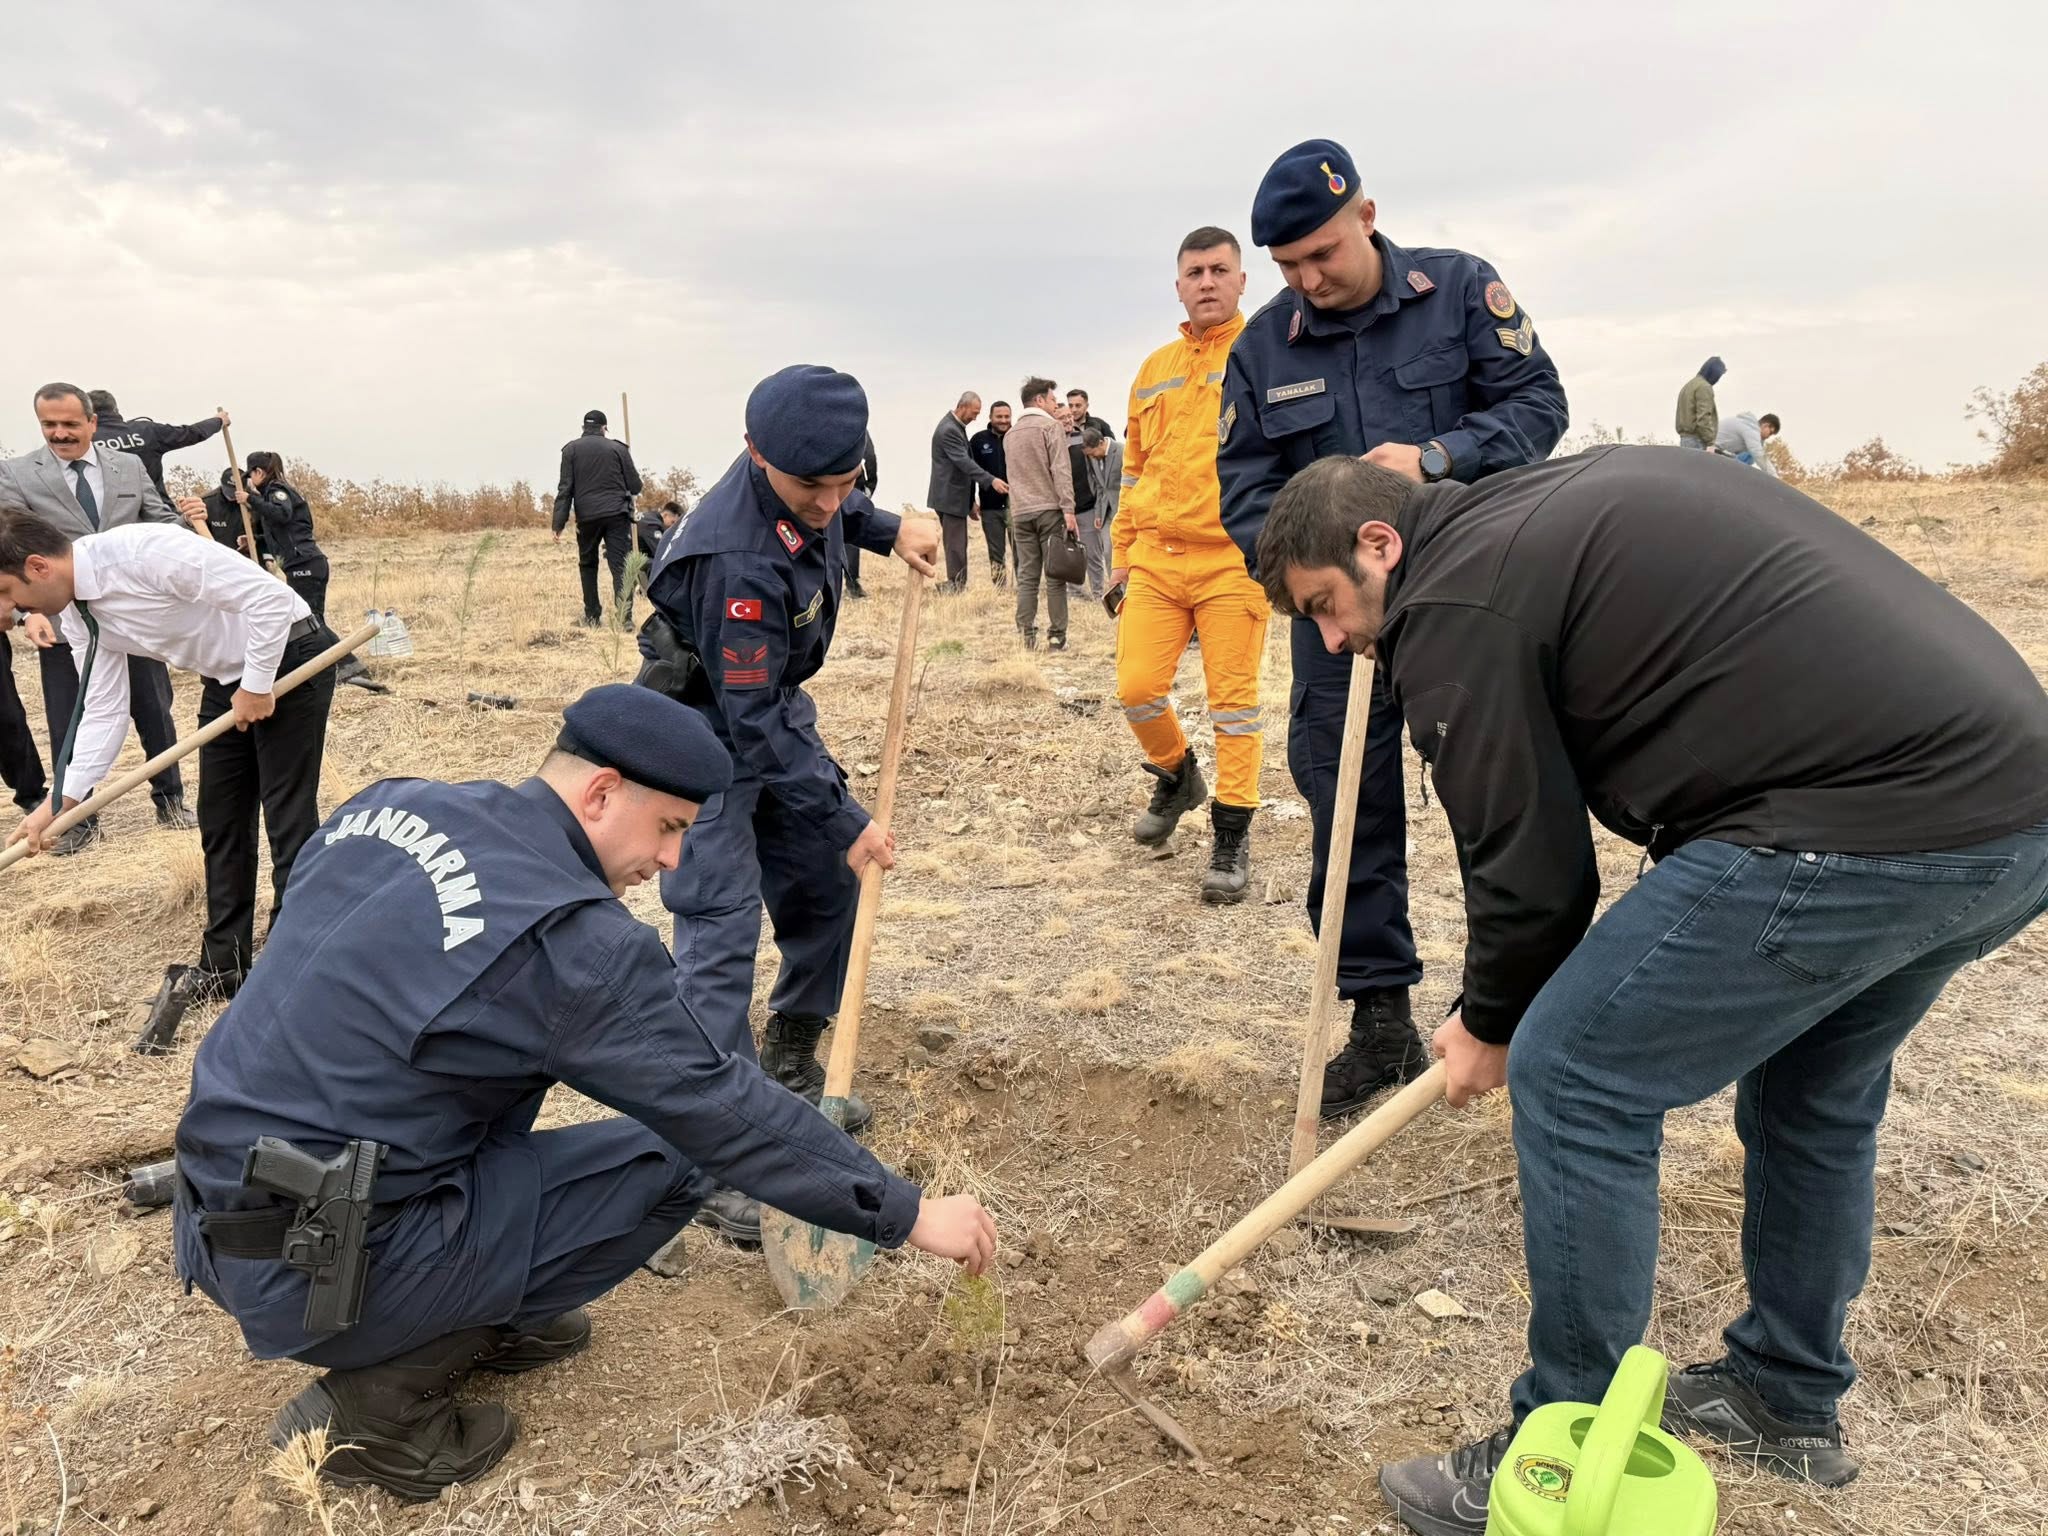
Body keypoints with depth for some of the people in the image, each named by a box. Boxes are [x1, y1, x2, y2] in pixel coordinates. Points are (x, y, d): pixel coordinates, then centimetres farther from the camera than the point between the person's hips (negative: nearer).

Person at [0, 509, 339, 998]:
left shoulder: (146, 552, -28)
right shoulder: (78, 617, -1)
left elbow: (270, 596, -29)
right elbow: (103, 712, 3)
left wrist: (258, 685, -21)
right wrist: (58, 802, -3)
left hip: (290, 659, -9)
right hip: (228, 677, 9)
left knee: (288, 818, -6)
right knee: (221, 820, 11)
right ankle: (225, 963, 23)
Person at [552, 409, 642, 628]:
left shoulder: (571, 449, 6)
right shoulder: (618, 448, 5)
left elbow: (565, 489, 0)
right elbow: (635, 486, 5)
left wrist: (559, 524, -1)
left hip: (587, 516, 1)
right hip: (617, 514, -1)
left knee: (588, 565, 19)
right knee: (620, 565, -4)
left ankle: (592, 616, 20)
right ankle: (625, 616, -18)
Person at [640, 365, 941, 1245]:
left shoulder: (812, 489, -11)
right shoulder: (738, 558, -36)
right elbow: (754, 724, -31)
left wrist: (888, 529, 4)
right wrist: (845, 823, -26)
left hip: (774, 709, 9)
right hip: (706, 734, -9)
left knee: (828, 888, 12)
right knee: (720, 932, -13)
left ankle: (788, 1070, 31)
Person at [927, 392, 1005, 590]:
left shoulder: (955, 426, 15)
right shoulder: (948, 430, -17)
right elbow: (964, 462, -26)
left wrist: (971, 501, 20)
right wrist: (991, 481, -32)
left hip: (955, 496, 10)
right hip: (950, 497, -10)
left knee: (957, 545, 11)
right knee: (956, 546, -8)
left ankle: (956, 587, 14)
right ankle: (956, 587, -6)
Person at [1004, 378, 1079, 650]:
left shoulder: (1010, 435, 17)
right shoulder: (1051, 426, -3)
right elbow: (1061, 470, -12)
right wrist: (1068, 509, -15)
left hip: (1020, 513, 5)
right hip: (1049, 509, -5)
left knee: (1026, 577, 5)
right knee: (1054, 577, -2)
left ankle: (1026, 635, 2)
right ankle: (1056, 637, -2)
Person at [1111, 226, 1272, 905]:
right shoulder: (1156, 369, 17)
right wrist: (1122, 550, 19)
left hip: (1234, 561, -5)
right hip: (1156, 560, 5)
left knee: (1233, 699, -1)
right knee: (1137, 687, 2)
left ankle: (1232, 833, 10)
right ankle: (1177, 776, 31)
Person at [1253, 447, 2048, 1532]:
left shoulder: (1452, 601, -6)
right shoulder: (1556, 503, 23)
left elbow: (1528, 859, -4)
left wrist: (1491, 1027, 16)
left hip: (1859, 824, -10)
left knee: (1575, 1081, 0)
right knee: (1813, 1085, 27)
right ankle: (1789, 1400, 43)